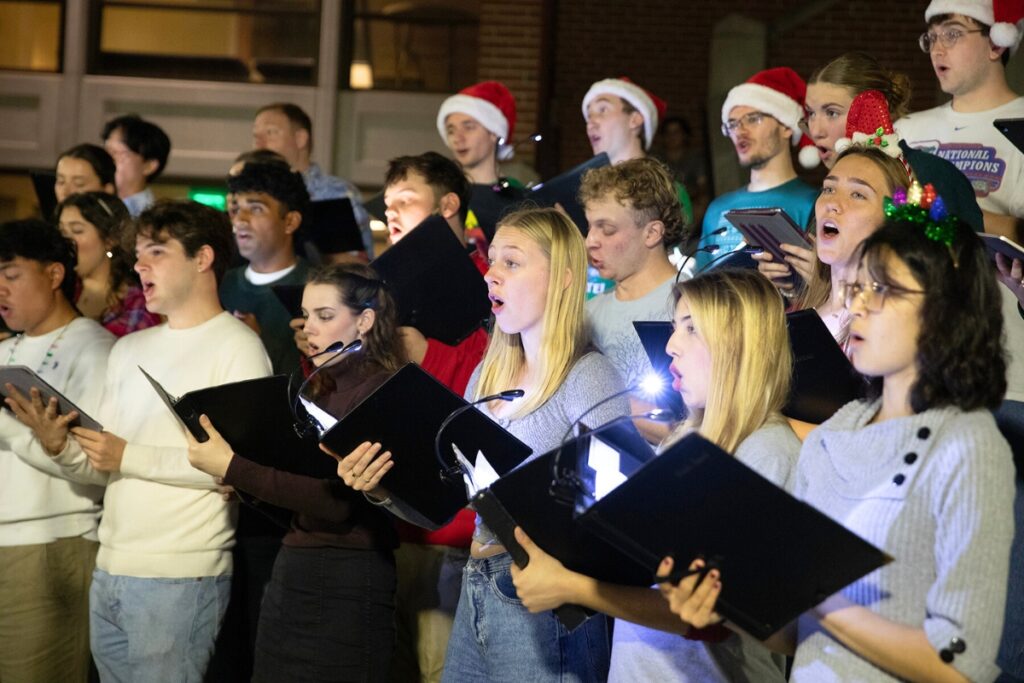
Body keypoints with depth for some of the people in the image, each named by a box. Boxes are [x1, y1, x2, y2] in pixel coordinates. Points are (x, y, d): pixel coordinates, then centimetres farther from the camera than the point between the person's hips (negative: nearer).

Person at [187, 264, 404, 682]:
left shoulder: (381, 391, -12)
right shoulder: (325, 392, 16)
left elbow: (335, 499, -21)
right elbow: (293, 485, 13)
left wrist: (233, 468, -19)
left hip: (347, 587, -8)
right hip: (290, 573, 8)